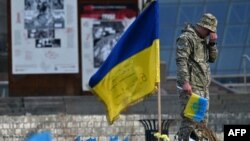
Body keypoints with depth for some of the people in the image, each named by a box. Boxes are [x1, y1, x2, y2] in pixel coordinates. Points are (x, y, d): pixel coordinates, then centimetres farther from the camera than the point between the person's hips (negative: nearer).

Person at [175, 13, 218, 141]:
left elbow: (212, 58, 20)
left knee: (202, 119, 10)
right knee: (190, 118, -14)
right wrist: (185, 82, -26)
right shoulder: (186, 38, -10)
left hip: (203, 87, 9)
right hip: (190, 87, -9)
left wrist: (212, 43, 3)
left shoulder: (203, 40, 19)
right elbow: (181, 61, -18)